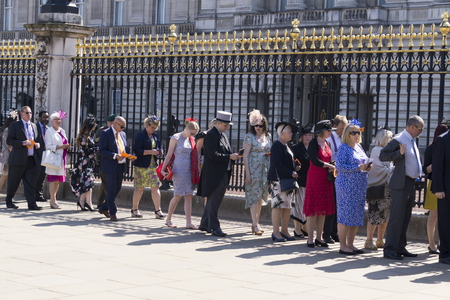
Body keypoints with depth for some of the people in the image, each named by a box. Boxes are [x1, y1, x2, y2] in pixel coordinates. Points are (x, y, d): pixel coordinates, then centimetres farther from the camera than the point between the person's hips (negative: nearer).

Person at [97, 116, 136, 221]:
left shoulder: (123, 134, 14)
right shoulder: (105, 133, -9)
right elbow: (101, 150, -14)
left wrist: (129, 156, 1)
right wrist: (115, 156, -24)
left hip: (120, 166, 8)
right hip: (110, 166, -8)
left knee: (117, 188, 12)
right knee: (112, 189, -4)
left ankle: (103, 208, 28)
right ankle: (112, 213, 4)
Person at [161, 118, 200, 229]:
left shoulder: (191, 140, 12)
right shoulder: (176, 138, -5)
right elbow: (169, 155, -4)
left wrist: (197, 170, 17)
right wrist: (163, 169, -9)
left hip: (189, 171, 6)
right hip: (179, 171, -6)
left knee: (188, 196, 1)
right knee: (177, 196, -2)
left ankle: (188, 222, -2)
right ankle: (168, 219, 14)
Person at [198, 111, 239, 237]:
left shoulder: (223, 135, 16)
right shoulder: (211, 135, -13)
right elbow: (213, 155, -21)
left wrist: (233, 155, 7)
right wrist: (230, 157, -20)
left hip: (223, 173, 9)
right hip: (214, 174, -9)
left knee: (213, 201, 15)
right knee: (214, 201, -6)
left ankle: (204, 224, 24)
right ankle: (214, 227, -3)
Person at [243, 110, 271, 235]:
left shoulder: (267, 136, 10)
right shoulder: (250, 137, -5)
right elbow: (245, 155, -7)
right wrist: (247, 173, -14)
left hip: (265, 169, 5)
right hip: (253, 169, -5)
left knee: (261, 196, 9)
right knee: (254, 195, -8)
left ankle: (256, 223, 19)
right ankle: (255, 225, -10)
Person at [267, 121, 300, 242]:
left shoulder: (285, 146, 17)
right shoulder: (276, 145, -11)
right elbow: (277, 164, -18)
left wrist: (295, 168, 7)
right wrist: (291, 173, -16)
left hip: (288, 179, 9)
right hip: (278, 180, -9)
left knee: (288, 206, 8)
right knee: (278, 205, -5)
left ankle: (284, 231, 15)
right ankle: (276, 232, 0)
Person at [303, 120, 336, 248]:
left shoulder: (327, 144, 14)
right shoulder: (313, 143, -9)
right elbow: (315, 161, -20)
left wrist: (330, 168, -1)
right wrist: (330, 166, -12)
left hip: (325, 179, 7)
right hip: (315, 178, -7)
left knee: (323, 209, 7)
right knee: (313, 209, -5)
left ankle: (319, 238, 13)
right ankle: (310, 239, -1)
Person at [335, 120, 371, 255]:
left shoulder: (359, 147, 16)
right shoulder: (344, 148, -8)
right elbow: (339, 165, -17)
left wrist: (367, 167, 3)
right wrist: (358, 168, -19)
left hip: (360, 187, 8)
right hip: (347, 186, -8)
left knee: (357, 216, 9)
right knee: (345, 215, -5)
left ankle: (350, 244, 16)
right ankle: (343, 246, 1)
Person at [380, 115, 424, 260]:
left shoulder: (412, 141, 17)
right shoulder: (399, 140, -11)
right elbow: (382, 156, -16)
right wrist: (399, 153, -27)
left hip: (411, 184, 9)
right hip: (401, 184, -9)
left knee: (405, 217, 12)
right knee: (396, 217, -9)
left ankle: (400, 248, 19)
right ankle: (389, 249, -5)